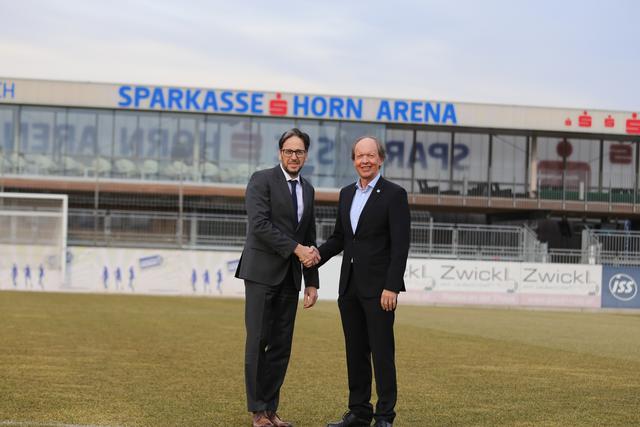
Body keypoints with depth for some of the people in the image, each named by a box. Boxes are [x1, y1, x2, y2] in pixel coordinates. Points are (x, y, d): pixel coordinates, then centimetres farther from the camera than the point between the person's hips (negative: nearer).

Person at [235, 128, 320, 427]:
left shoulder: (307, 190, 16)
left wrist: (312, 282, 13)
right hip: (262, 273, -6)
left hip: (290, 277, 6)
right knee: (258, 343, -3)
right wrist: (297, 249, -17)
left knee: (282, 346, 5)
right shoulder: (262, 180, -5)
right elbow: (260, 224, -17)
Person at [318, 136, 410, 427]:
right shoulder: (347, 193, 13)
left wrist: (392, 287, -17)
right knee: (355, 351, 10)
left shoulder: (394, 194, -7)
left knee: (382, 351, -3)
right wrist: (317, 255, -1)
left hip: (378, 286, -6)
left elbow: (400, 245, -11)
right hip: (349, 285, 6)